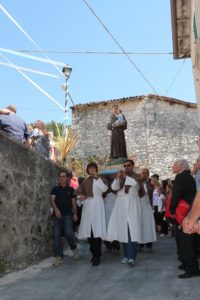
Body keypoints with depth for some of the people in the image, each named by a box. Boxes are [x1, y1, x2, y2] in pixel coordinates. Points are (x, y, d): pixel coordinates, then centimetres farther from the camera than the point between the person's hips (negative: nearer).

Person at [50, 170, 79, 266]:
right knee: (57, 235, -2)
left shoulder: (70, 189, 12)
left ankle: (74, 248, 16)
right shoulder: (55, 189, 12)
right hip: (57, 214, 2)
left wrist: (75, 213, 1)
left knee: (68, 233, -13)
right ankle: (59, 257, 6)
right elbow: (52, 200, -1)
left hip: (67, 215, -1)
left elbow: (73, 202, 12)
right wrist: (56, 209, -18)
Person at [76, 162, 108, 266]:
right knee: (88, 230, 4)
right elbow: (78, 191, 21)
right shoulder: (85, 181, 17)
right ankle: (94, 253, 17)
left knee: (97, 229, -11)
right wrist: (81, 195, -1)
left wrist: (96, 177, -10)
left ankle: (97, 256, -7)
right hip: (87, 206, 5)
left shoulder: (100, 179, 4)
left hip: (97, 205, -5)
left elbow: (104, 189, -13)